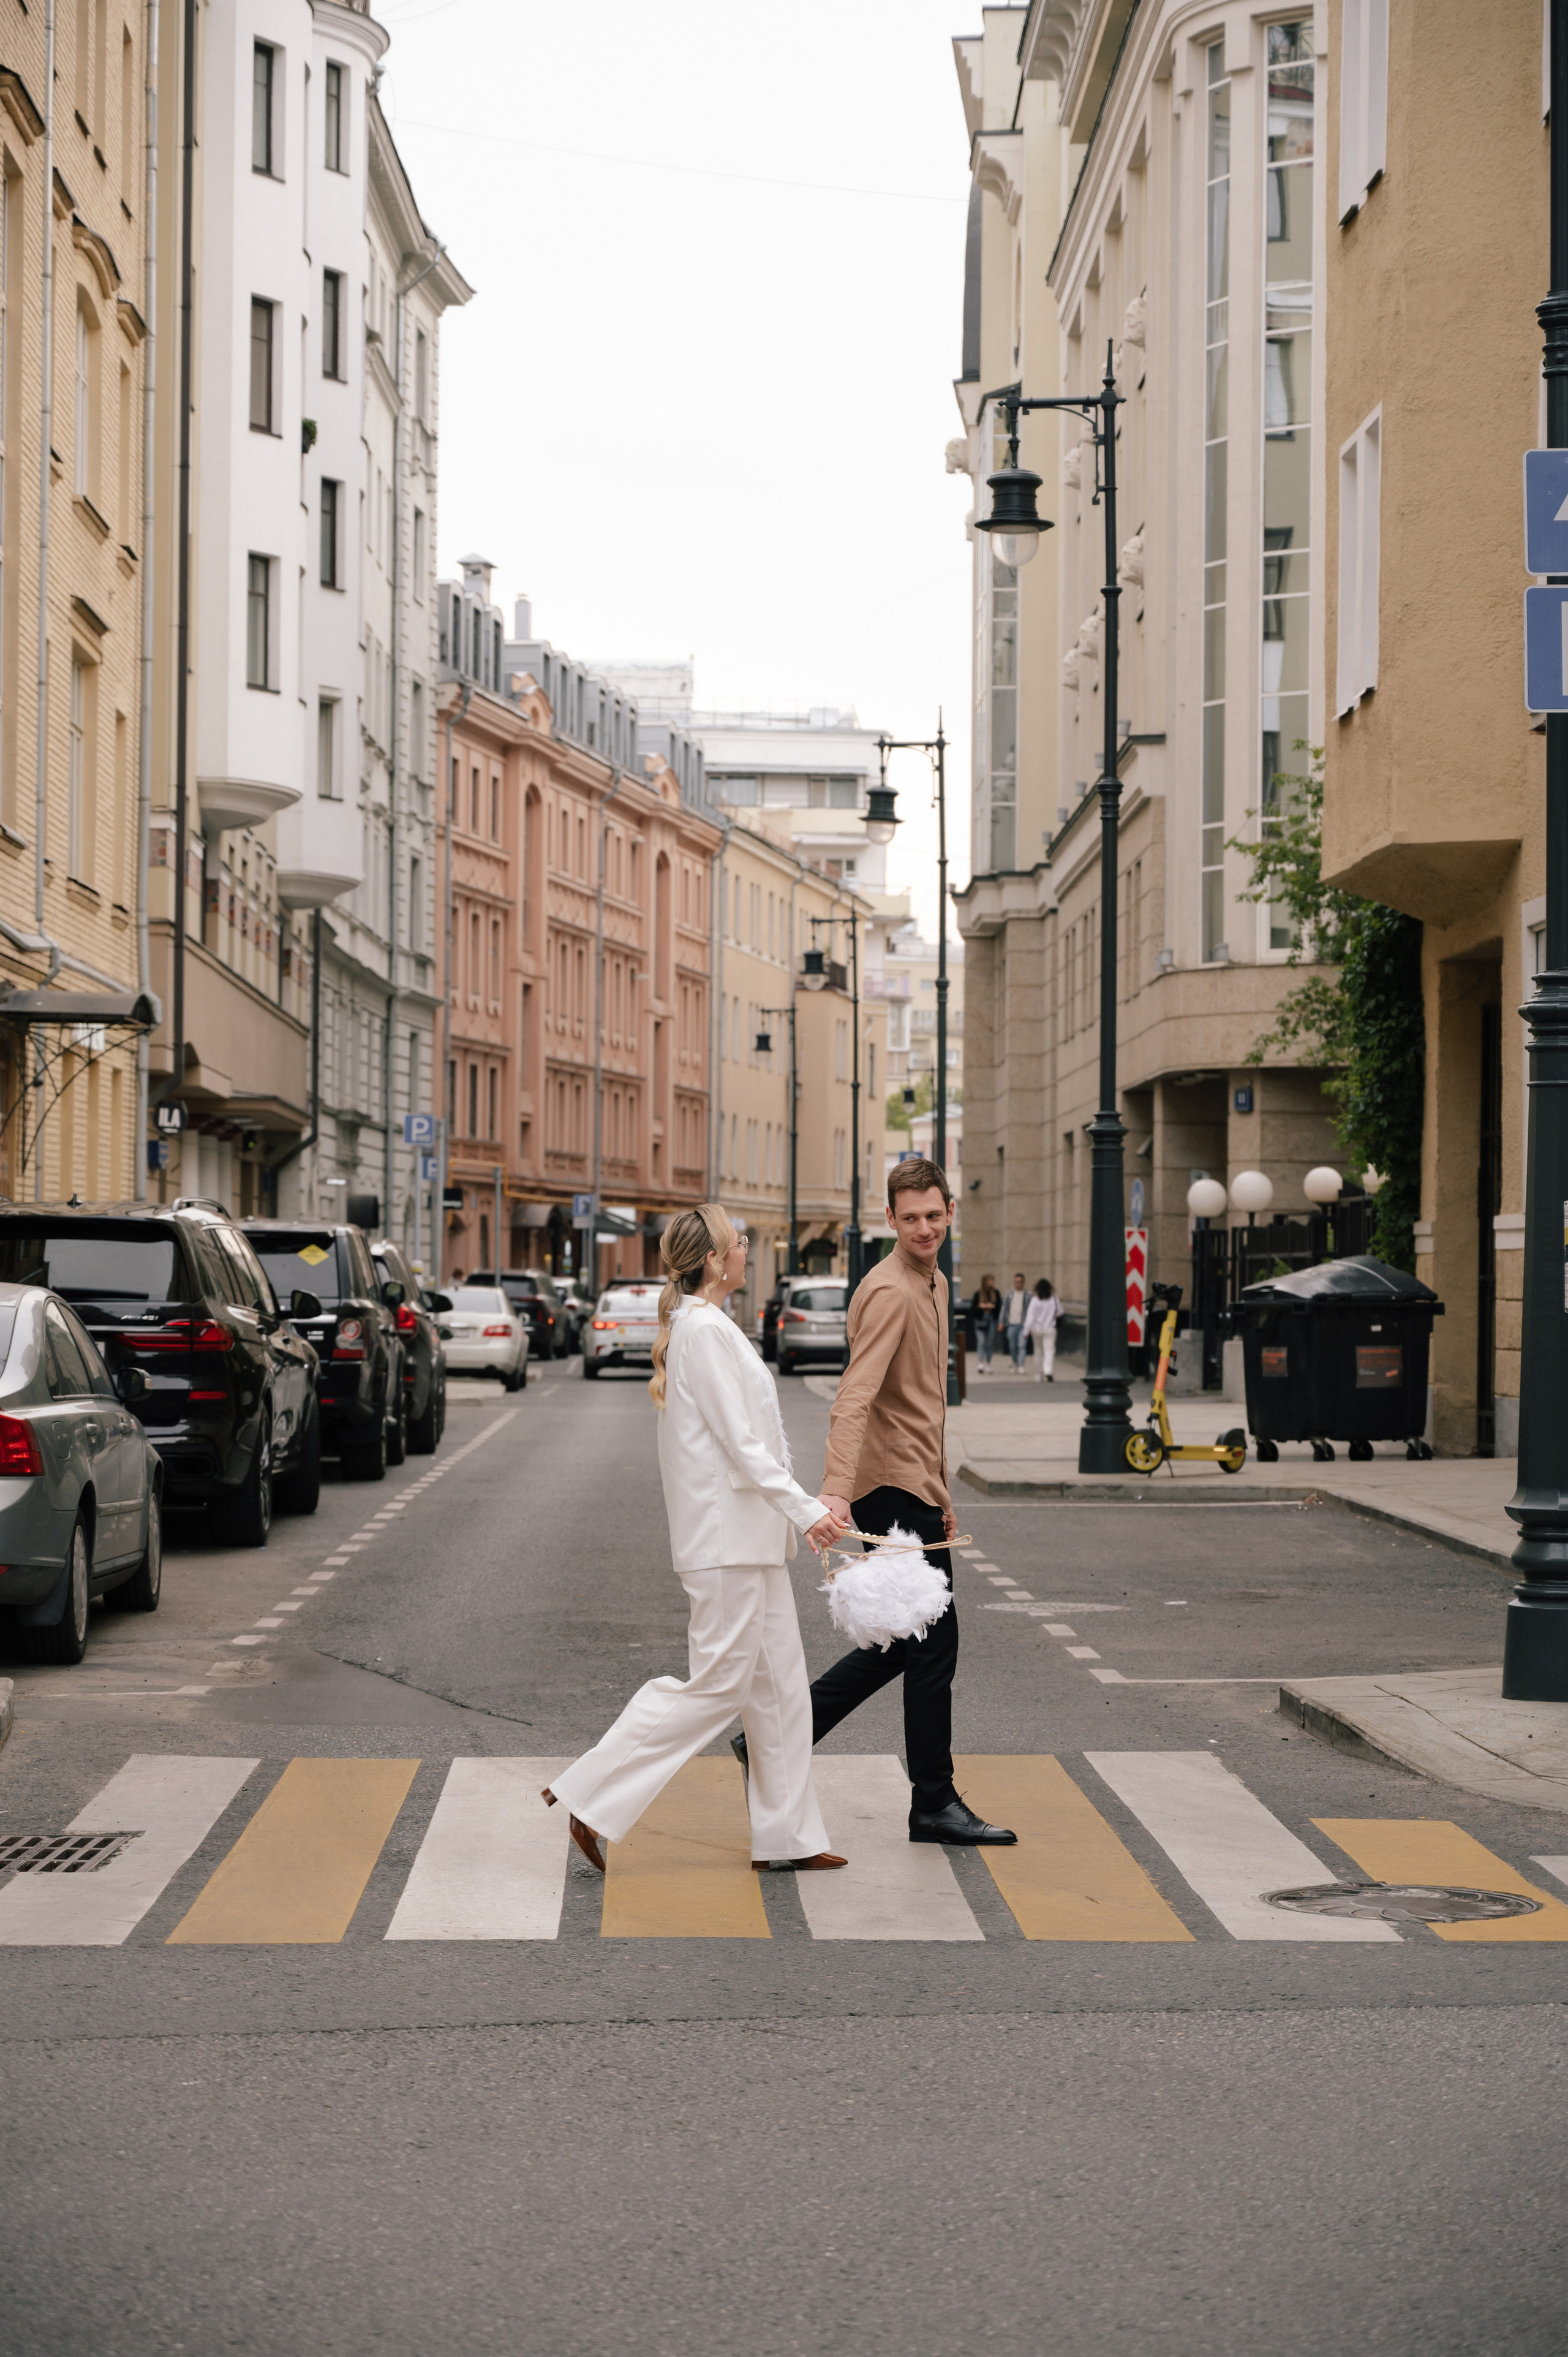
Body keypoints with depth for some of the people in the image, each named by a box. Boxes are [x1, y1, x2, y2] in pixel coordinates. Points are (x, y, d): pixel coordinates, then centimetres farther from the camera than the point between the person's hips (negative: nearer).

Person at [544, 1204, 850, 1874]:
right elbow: (740, 1443, -20)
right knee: (718, 1684, -6)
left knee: (779, 1683, 11)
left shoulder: (705, 1325, 15)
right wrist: (806, 1511, -20)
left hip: (747, 1536, 10)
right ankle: (591, 1797, -1)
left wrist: (806, 1510, 19)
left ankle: (786, 1834, 16)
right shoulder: (704, 1330, -16)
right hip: (725, 1537, -10)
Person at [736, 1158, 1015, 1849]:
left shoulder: (934, 1286, 16)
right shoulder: (890, 1292, -16)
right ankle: (934, 1805, 6)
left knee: (902, 1642, 14)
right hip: (894, 1487, -10)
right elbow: (855, 1397, -29)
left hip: (914, 1486, 10)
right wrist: (835, 1490, -41)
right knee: (932, 1644, -3)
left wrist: (941, 1493, 26)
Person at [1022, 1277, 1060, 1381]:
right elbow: (1060, 1312, 12)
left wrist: (1026, 1332, -7)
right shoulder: (1054, 1300, -3)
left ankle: (1038, 1376, 17)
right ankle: (1048, 1371, -29)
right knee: (1049, 1351, -6)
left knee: (1038, 1352, 12)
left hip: (1036, 1330, 0)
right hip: (1050, 1329, 0)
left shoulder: (1035, 1301, -9)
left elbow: (1030, 1317, -11)